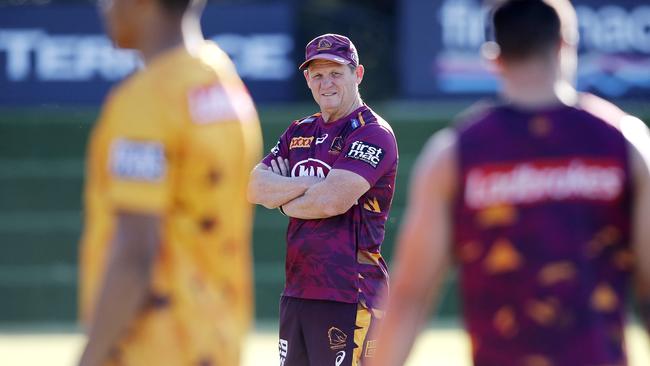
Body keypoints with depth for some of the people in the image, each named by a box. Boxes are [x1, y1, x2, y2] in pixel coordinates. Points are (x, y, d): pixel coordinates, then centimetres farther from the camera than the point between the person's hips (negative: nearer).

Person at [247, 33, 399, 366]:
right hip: (296, 293, 8)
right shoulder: (299, 132, 18)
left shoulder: (372, 134, -7)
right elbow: (255, 186, 6)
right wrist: (309, 184, -9)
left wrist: (282, 198, -1)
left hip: (349, 296, -8)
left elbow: (333, 200, -19)